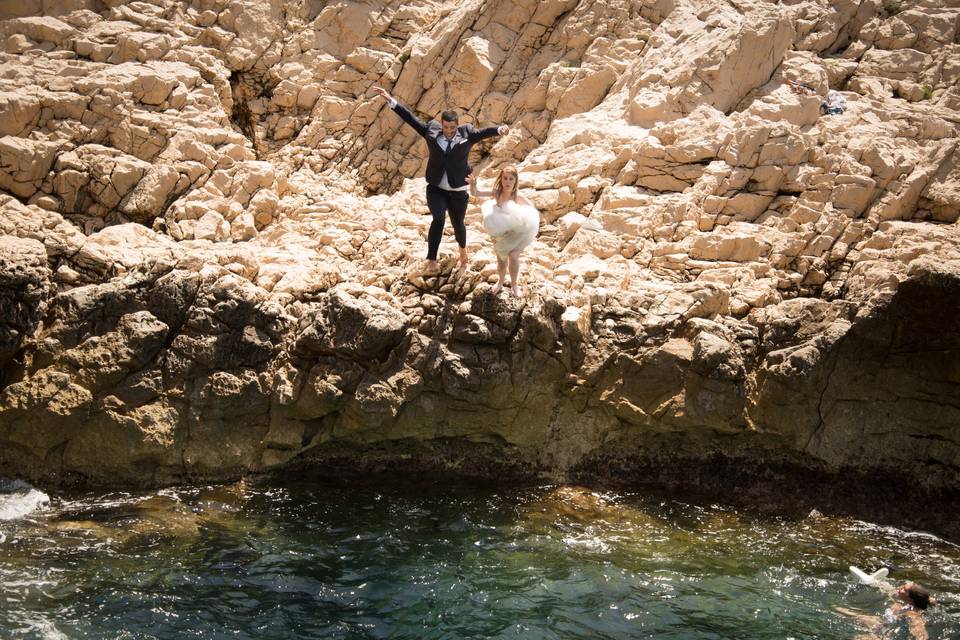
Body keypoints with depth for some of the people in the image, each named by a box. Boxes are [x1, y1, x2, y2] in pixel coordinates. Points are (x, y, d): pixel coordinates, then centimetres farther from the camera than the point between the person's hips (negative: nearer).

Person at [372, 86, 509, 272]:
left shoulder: (467, 134, -7)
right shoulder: (431, 130, -5)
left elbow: (483, 132, -19)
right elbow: (411, 118, -4)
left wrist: (499, 129, -41)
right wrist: (391, 101, -9)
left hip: (458, 191, 0)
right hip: (435, 188, 0)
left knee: (458, 224, 14)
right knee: (439, 219, -22)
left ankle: (462, 248, 48)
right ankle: (431, 260, -17)